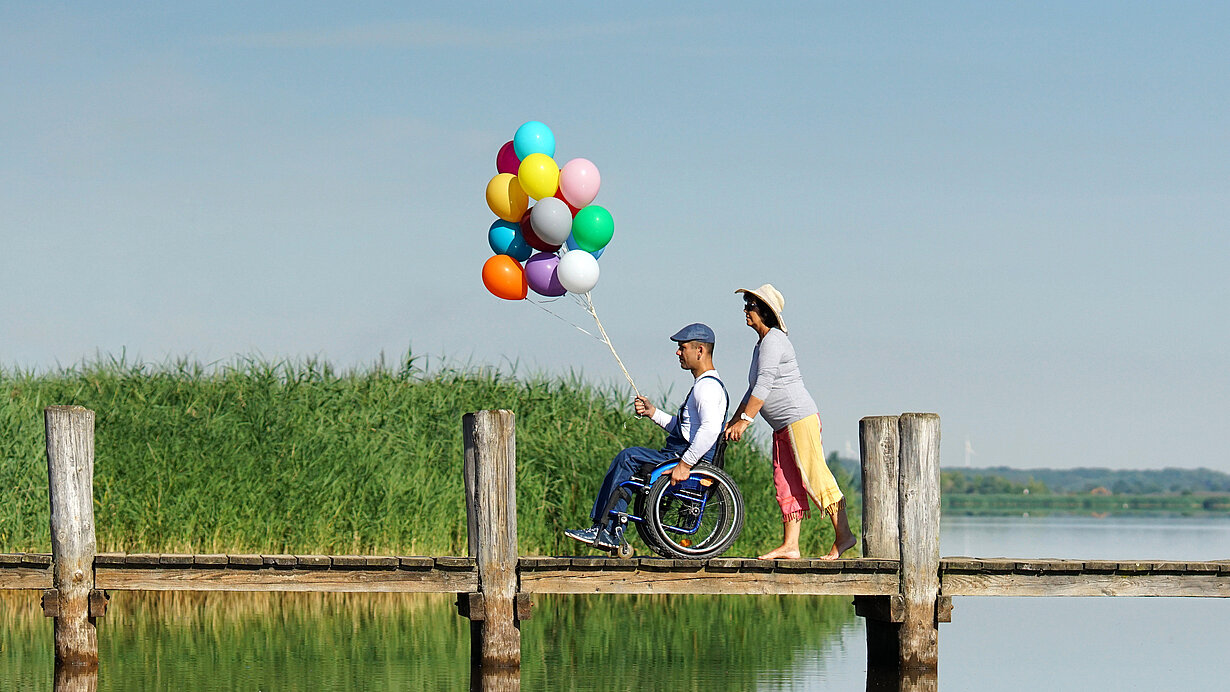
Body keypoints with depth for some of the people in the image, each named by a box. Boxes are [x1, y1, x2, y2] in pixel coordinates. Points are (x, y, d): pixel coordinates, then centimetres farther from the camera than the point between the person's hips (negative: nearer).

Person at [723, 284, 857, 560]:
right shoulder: (761, 344, 20)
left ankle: (843, 535, -7)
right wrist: (732, 422, 26)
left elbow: (764, 384, -21)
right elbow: (754, 391, 28)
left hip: (800, 418, -10)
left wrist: (745, 419, -23)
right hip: (783, 428, 10)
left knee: (814, 478, -11)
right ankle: (790, 545, 3)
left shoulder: (773, 341, -11)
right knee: (786, 486, 5)